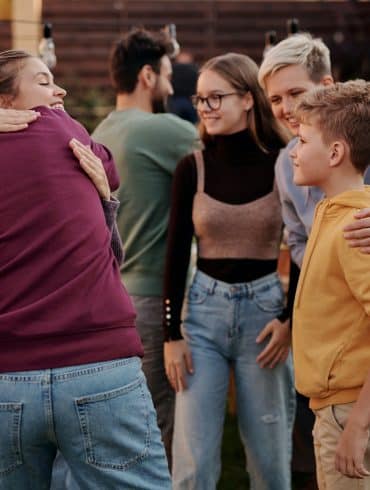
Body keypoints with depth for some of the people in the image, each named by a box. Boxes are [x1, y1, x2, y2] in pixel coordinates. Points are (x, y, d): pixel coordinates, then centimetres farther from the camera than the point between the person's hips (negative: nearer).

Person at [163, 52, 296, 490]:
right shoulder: (192, 168, 1)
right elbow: (176, 253, 3)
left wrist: (292, 318, -6)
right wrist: (171, 333, 0)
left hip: (266, 307, -1)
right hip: (204, 308, 1)